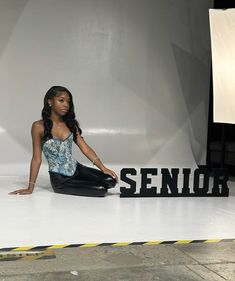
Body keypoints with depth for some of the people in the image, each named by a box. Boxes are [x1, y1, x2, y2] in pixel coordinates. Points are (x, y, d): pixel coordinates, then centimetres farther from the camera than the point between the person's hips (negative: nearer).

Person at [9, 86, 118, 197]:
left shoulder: (71, 124, 6)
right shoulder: (39, 126, -8)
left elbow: (85, 148, 0)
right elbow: (37, 158, -6)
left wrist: (103, 168, -10)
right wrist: (30, 188, -6)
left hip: (76, 169, 6)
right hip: (59, 179, -6)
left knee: (110, 181, -12)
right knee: (101, 189, -19)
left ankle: (78, 184, 11)